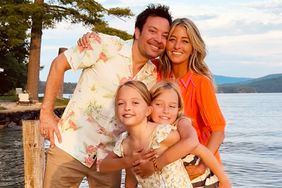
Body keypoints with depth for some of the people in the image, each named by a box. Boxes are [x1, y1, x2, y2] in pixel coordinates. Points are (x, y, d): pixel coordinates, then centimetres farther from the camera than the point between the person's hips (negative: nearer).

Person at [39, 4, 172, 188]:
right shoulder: (106, 45, -13)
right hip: (71, 145, -4)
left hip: (109, 155, 4)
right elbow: (59, 64, -8)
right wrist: (47, 112, -11)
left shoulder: (154, 76, 1)